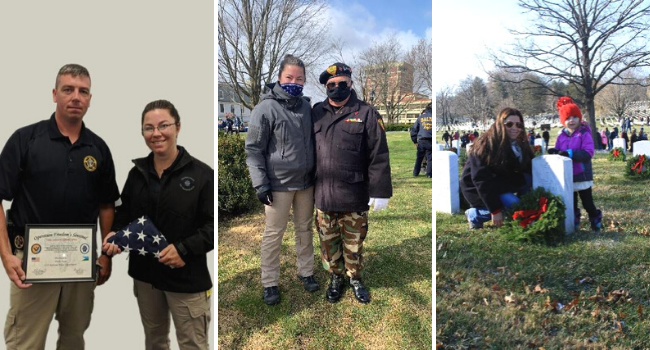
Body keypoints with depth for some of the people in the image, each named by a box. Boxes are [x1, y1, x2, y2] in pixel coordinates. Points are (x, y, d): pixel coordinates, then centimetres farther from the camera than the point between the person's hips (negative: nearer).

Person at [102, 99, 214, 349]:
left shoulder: (201, 173, -13)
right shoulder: (137, 172, 6)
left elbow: (213, 225, -14)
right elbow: (124, 213, 16)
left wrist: (184, 249, -24)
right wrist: (115, 234, -4)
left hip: (187, 277, -5)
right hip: (145, 273, 6)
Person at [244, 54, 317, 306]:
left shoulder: (306, 107, 6)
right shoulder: (266, 109, -10)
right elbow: (253, 149, -10)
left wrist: (317, 173, 15)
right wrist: (261, 183, -15)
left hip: (306, 182, 5)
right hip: (279, 184, -5)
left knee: (305, 229, 16)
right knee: (273, 234, 5)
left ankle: (306, 272, 32)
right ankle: (270, 283, 18)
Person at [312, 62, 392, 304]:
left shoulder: (366, 113, -4)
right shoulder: (316, 113, 6)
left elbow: (379, 156, -7)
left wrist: (380, 191, -11)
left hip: (354, 196, -2)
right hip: (323, 195, 3)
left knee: (354, 243, 12)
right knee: (329, 242, 14)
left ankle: (355, 278, 33)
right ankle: (335, 277, 34)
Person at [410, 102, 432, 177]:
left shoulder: (420, 117, 11)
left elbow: (414, 129, 11)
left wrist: (415, 141, 15)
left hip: (421, 141, 2)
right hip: (431, 141, -2)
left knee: (419, 158, 11)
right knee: (430, 158, 3)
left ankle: (415, 173, 15)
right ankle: (429, 174, 1)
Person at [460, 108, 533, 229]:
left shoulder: (520, 143, -1)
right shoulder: (487, 144, -23)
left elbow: (529, 169, 1)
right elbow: (481, 179, -26)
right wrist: (495, 210, -27)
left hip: (500, 183, 7)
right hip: (476, 188, -7)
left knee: (530, 179, -14)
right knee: (513, 204, -27)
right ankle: (474, 215, -7)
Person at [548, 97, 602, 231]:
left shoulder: (584, 134, -11)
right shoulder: (561, 136, 4)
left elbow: (588, 153, -20)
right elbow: (559, 152, 7)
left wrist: (570, 153, -28)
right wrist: (554, 152, -16)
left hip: (582, 175, -4)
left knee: (587, 202, 8)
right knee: (571, 203, 15)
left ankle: (596, 219, 30)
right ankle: (573, 223, 30)